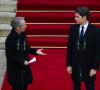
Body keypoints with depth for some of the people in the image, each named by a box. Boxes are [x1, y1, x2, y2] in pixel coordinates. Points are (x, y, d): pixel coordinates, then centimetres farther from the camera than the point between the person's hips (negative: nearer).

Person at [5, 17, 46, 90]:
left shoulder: (23, 34, -3)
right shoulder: (10, 38, -24)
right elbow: (9, 56, -20)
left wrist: (35, 51, -1)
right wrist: (22, 62, -25)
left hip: (25, 66, 7)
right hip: (15, 68, -7)